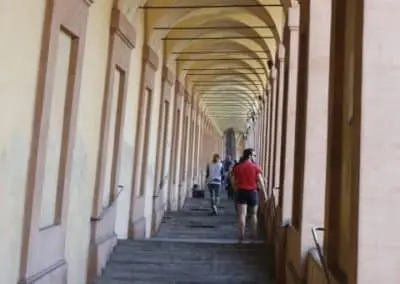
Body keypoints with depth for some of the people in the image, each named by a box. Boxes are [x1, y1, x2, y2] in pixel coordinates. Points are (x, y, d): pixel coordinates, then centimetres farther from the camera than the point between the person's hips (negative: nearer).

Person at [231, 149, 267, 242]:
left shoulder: (237, 167, 3)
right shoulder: (256, 167, -4)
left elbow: (233, 181, 2)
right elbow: (260, 182, -6)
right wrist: (264, 194, -2)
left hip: (241, 192, 1)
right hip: (253, 192, -1)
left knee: (242, 214, -2)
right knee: (253, 214, 14)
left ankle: (241, 235, -5)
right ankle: (254, 235, 17)